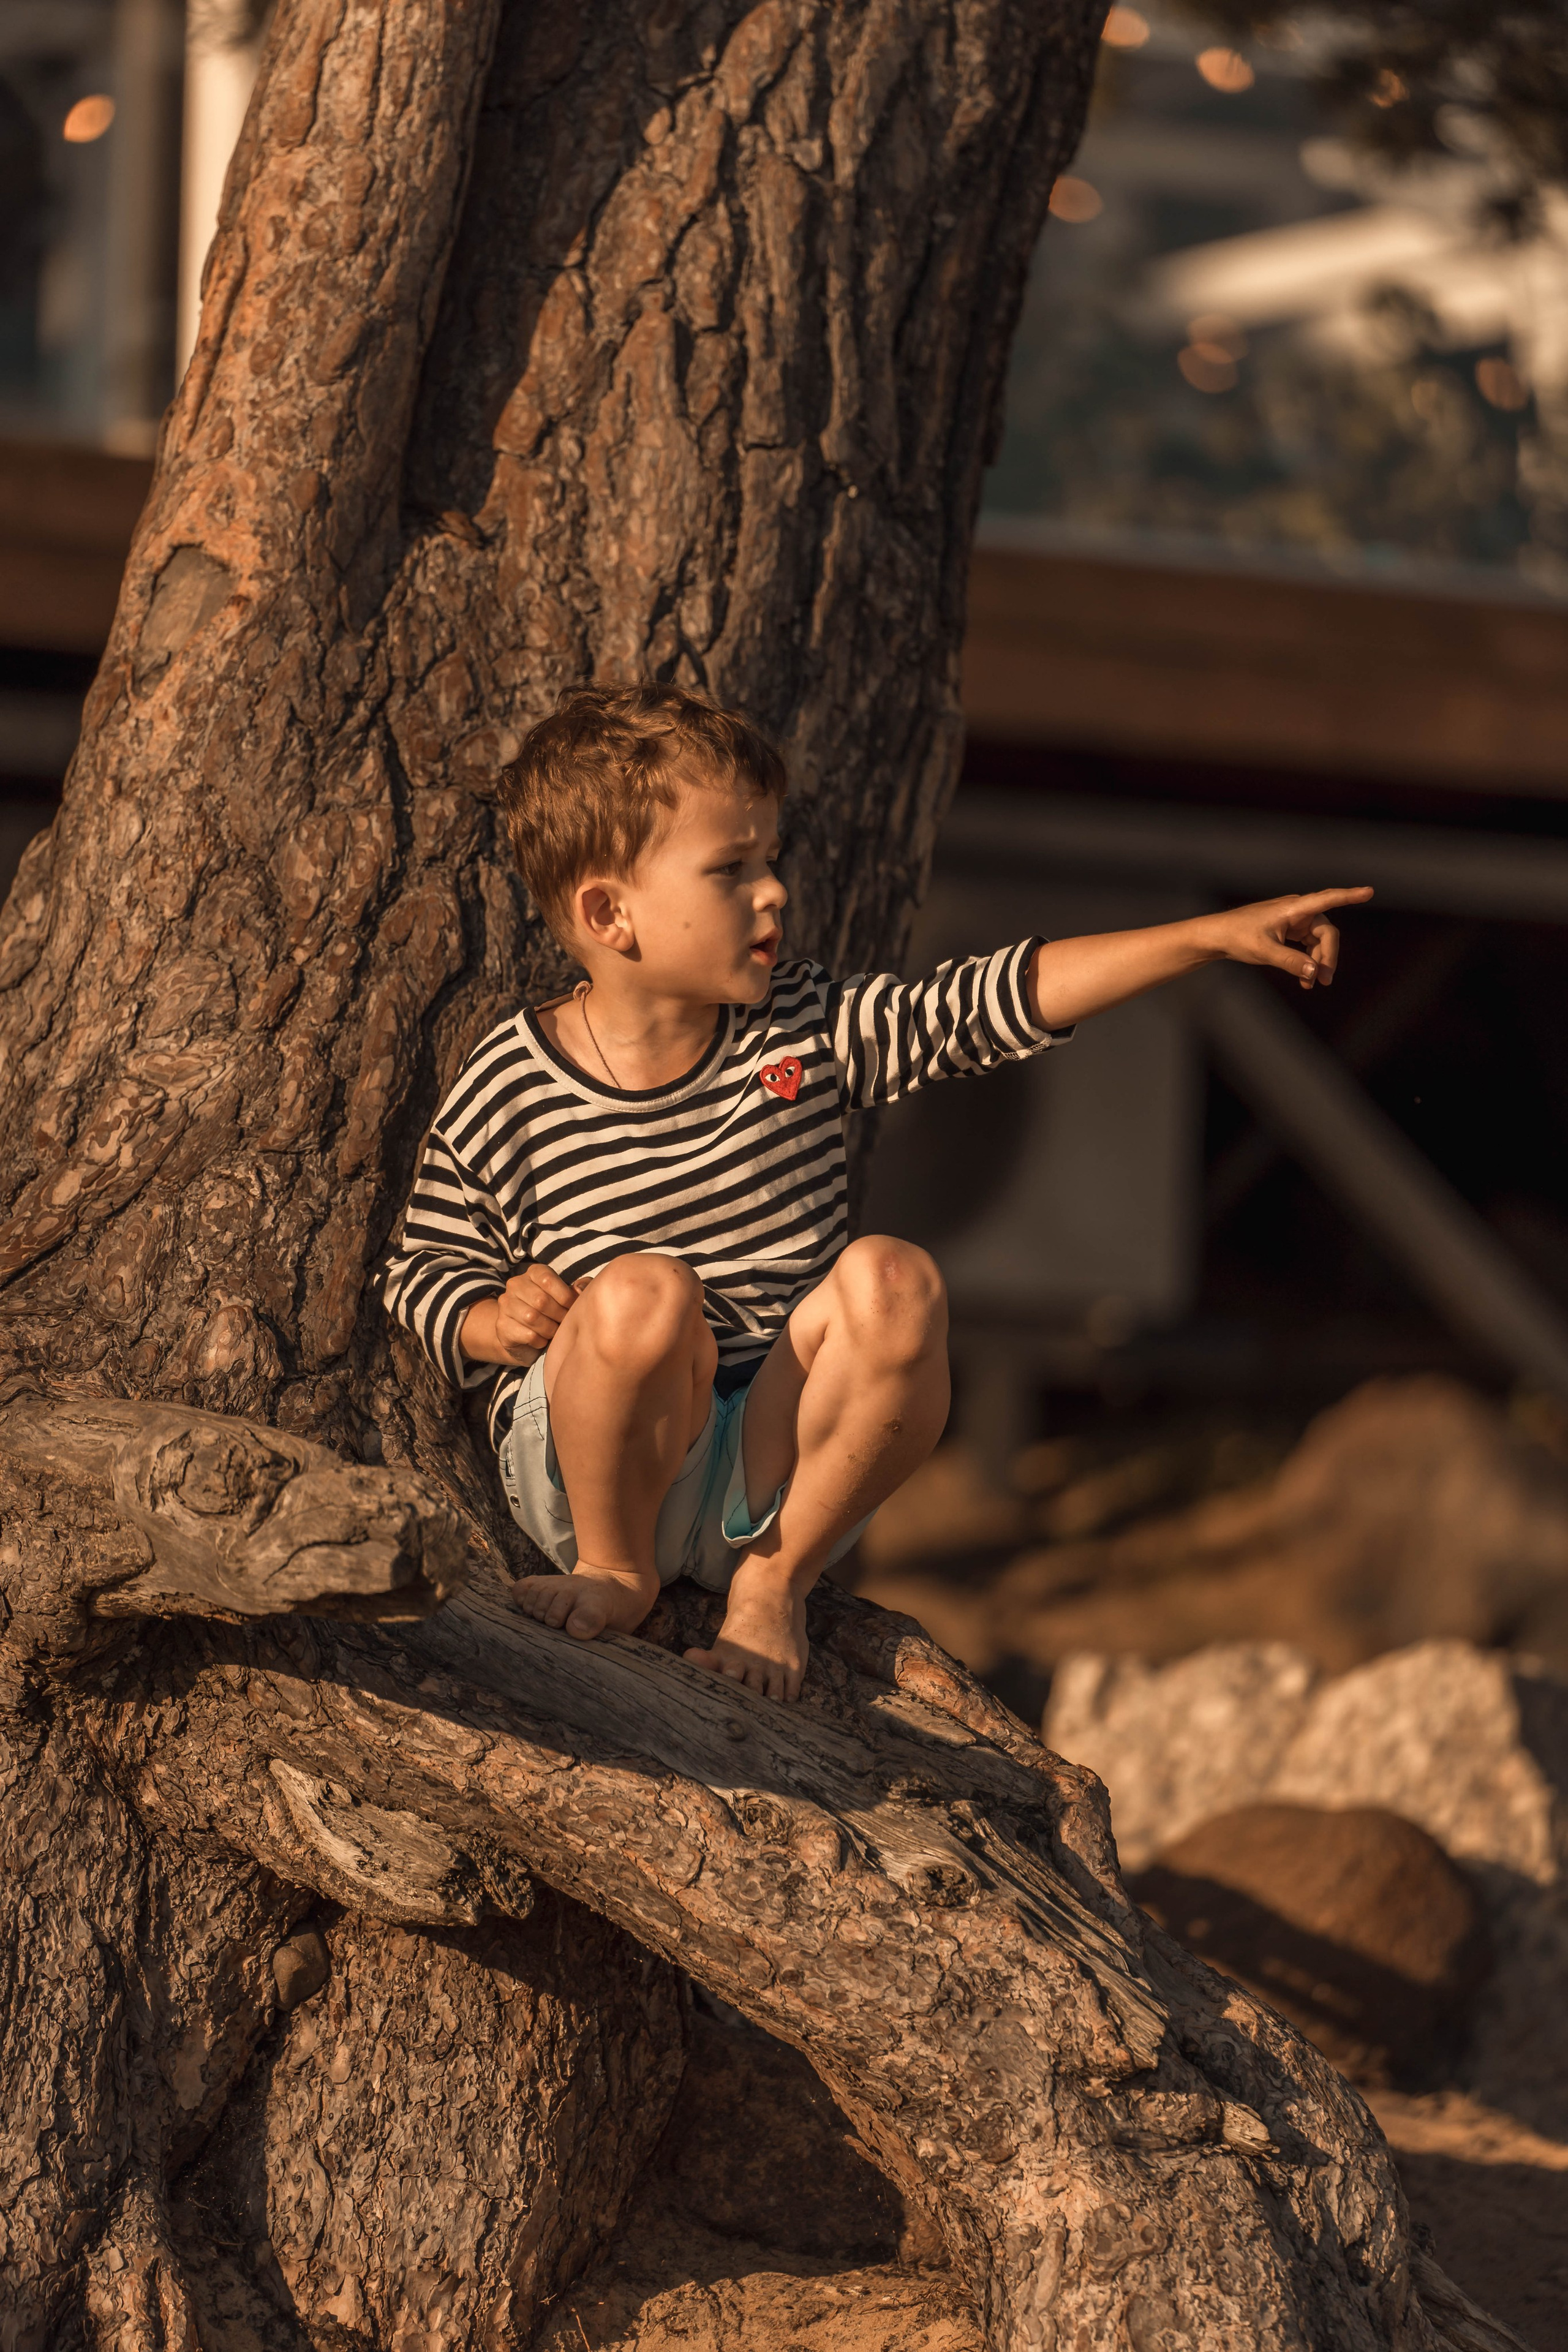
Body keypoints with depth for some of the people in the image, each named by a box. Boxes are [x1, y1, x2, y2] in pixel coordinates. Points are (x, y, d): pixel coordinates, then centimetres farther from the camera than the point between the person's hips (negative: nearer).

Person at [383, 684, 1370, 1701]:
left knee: (892, 1280, -24)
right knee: (645, 1290, -34)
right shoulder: (509, 1092, -7)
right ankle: (614, 1568, -7)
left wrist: (1215, 936, -4)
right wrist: (499, 1325, -19)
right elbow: (427, 1273, 4)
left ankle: (774, 1581, -7)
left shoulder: (804, 1030, 3)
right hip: (597, 1465, -3)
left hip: (780, 1477, 3)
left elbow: (994, 1002, 1)